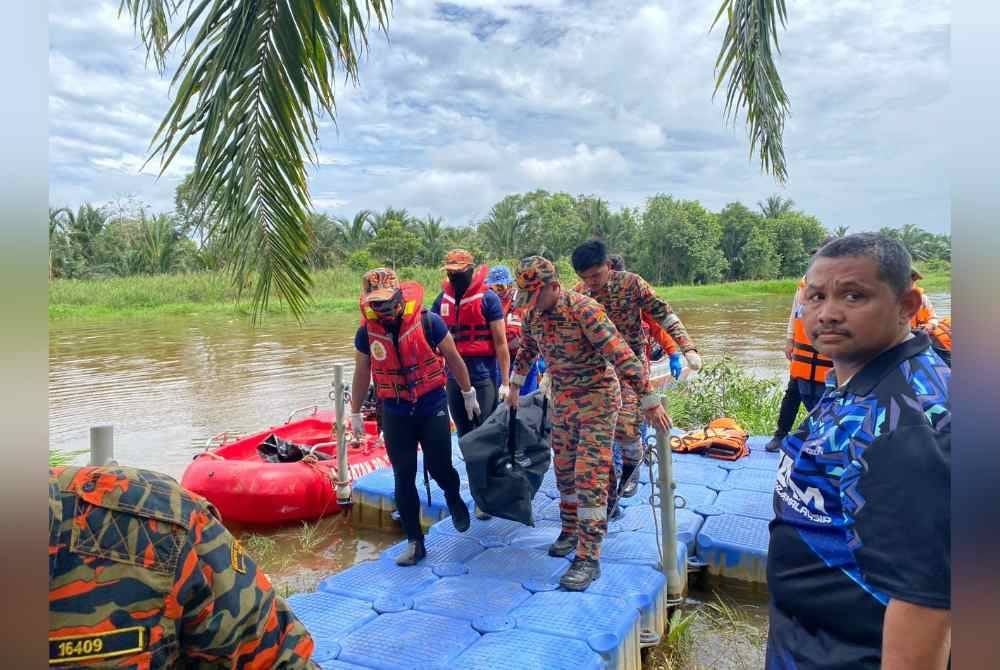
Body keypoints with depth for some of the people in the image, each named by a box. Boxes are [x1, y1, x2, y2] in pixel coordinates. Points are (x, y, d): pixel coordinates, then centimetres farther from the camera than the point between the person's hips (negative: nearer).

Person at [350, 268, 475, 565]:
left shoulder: (428, 322, -15)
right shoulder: (367, 332, -6)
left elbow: (453, 358, -1)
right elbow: (361, 374, 8)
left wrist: (468, 394, 8)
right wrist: (355, 413, 15)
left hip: (432, 407, -2)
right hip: (395, 413, 2)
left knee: (439, 468, 1)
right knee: (403, 479, 5)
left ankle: (453, 497, 39)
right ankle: (415, 542, 19)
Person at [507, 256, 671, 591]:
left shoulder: (584, 309, -26)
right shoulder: (533, 313, -3)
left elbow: (621, 355, -28)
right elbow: (526, 350, 18)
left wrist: (649, 401, -28)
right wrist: (514, 387, 26)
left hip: (597, 397, -7)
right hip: (562, 399, 7)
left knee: (589, 474, -9)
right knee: (564, 469, 15)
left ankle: (589, 557, -4)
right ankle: (571, 531, 34)